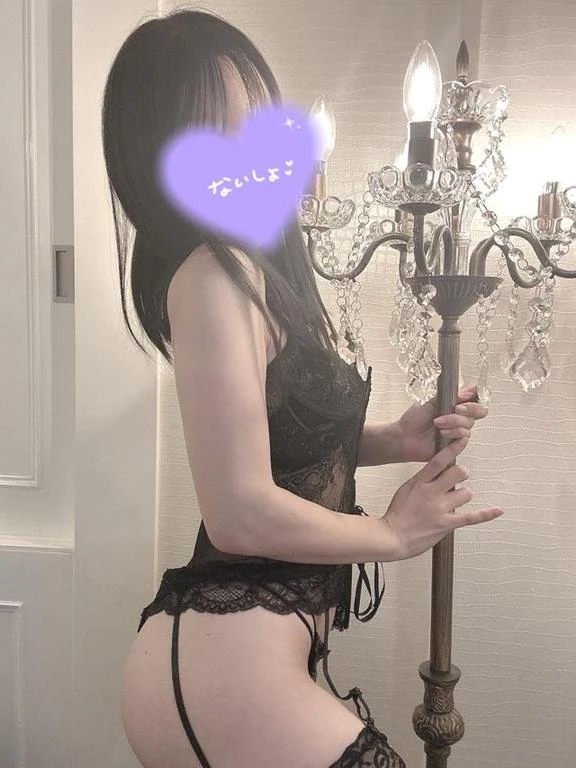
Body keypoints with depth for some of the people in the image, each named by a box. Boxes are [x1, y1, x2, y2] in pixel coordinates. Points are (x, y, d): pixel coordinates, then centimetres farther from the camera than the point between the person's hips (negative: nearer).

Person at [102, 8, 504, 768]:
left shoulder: (253, 267, 10)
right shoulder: (213, 272, -20)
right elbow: (242, 513, -24)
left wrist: (394, 439, 2)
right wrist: (394, 532, -8)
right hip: (227, 663, -9)